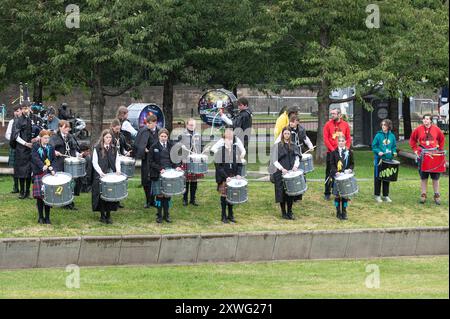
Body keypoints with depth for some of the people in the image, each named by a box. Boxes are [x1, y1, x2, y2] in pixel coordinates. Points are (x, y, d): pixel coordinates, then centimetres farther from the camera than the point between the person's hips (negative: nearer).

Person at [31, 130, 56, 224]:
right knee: (39, 196, -3)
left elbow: (54, 160, 10)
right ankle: (40, 217, 8)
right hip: (39, 174, -3)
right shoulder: (35, 147, 2)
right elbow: (35, 158, -12)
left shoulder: (51, 148, 13)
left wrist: (52, 169, -9)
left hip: (49, 174, 3)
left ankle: (47, 217, 8)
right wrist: (42, 166, -28)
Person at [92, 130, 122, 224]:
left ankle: (108, 215, 8)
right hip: (100, 176, -3)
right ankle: (102, 216, 7)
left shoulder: (114, 149, 11)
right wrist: (100, 172, -17)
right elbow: (95, 162, -4)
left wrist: (118, 170, -7)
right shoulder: (97, 149, 0)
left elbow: (117, 161, 11)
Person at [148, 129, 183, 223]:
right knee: (160, 195, -2)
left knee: (168, 194, 4)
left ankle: (166, 215, 15)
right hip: (158, 174, -2)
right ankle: (159, 215, 8)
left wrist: (177, 166, -6)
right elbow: (151, 162, -1)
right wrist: (159, 169, -14)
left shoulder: (171, 146, 7)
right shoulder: (154, 147, -1)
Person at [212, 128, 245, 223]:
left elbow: (239, 163, 9)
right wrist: (225, 177, -18)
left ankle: (230, 215, 18)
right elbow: (218, 166, -11)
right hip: (223, 177, -3)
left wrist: (238, 174, -7)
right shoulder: (219, 151, -8)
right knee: (224, 195, 1)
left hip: (233, 177, 3)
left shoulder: (236, 150, 4)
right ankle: (224, 216, 10)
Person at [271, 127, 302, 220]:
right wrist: (281, 168, -17)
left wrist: (295, 166, -10)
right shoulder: (277, 146, 1)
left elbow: (297, 158, 10)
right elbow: (274, 161, -3)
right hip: (281, 173, -3)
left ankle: (290, 212, 12)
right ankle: (283, 213, 7)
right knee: (282, 193, -2)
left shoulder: (294, 146, 12)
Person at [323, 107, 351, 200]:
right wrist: (332, 149, -13)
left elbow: (348, 138, 7)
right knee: (329, 173, 2)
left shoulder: (345, 124, 4)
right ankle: (327, 193, 8)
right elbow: (325, 139, -6)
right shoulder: (328, 124, -2)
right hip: (331, 153, -2)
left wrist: (346, 148, -7)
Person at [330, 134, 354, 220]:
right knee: (337, 195, 1)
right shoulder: (334, 152, 2)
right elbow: (332, 164, -2)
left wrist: (350, 169, -10)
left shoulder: (349, 152, 6)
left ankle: (344, 212, 14)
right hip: (337, 177, -1)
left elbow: (352, 163, 10)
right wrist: (336, 172, -17)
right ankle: (338, 212, 11)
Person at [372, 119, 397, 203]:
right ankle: (377, 195, 8)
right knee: (378, 178, -1)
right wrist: (378, 152, -18)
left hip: (388, 159, 3)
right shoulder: (378, 135, -3)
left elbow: (394, 146, 14)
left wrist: (394, 152, -4)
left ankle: (385, 195, 17)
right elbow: (374, 146, -2)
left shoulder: (392, 136, 6)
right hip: (379, 159, -3)